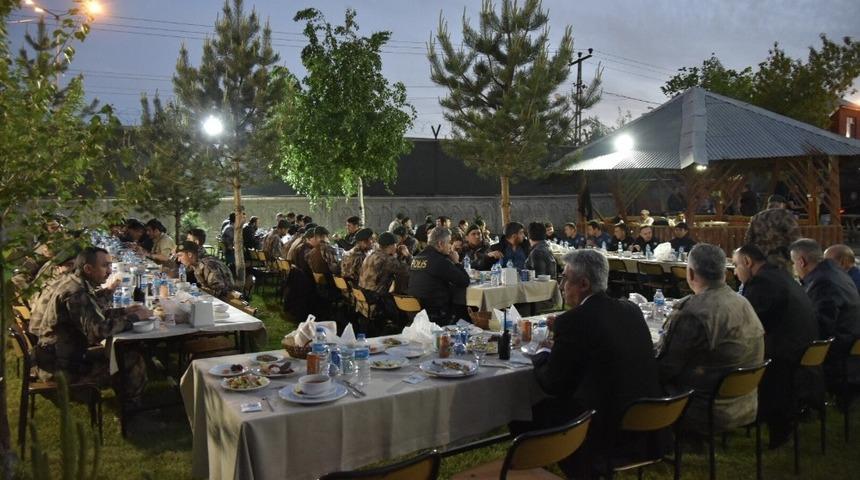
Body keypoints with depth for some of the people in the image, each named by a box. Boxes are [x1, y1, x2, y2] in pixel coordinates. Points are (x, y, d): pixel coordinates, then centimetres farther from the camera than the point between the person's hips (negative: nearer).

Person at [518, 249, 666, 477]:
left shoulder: (573, 320, -18)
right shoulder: (631, 310, 3)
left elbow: (553, 385, -10)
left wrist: (541, 355, 10)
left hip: (607, 433, -8)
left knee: (521, 417, 8)